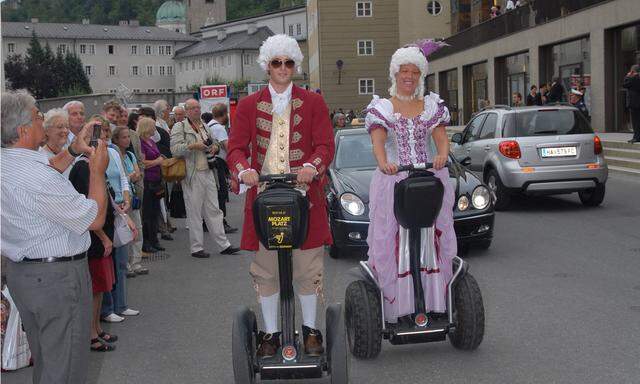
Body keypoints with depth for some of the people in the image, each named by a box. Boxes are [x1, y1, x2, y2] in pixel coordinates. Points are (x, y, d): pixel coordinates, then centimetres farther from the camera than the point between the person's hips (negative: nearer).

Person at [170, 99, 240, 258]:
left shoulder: (204, 126, 17)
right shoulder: (179, 127, -3)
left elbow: (213, 143, 30)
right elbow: (174, 149, -13)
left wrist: (214, 147, 8)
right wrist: (192, 146, -22)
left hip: (208, 172, 6)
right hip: (192, 175, -6)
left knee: (214, 210, 9)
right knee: (194, 213, 0)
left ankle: (223, 245, 12)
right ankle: (196, 248, 8)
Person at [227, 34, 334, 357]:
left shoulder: (313, 102, 8)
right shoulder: (248, 105, 10)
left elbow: (326, 145, -1)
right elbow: (236, 147, 2)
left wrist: (311, 166, -22)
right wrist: (243, 170, -19)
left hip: (304, 194, -1)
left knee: (308, 267, 5)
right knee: (265, 269, 7)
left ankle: (310, 329, 20)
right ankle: (270, 332, 19)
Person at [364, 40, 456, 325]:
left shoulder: (432, 105, 15)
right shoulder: (382, 107, 8)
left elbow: (441, 138, 1)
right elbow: (378, 142, -8)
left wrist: (442, 155, -23)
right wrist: (383, 162, -31)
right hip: (393, 182, -2)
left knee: (432, 241, -1)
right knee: (393, 242, -7)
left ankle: (434, 301, 4)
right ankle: (396, 304, -5)